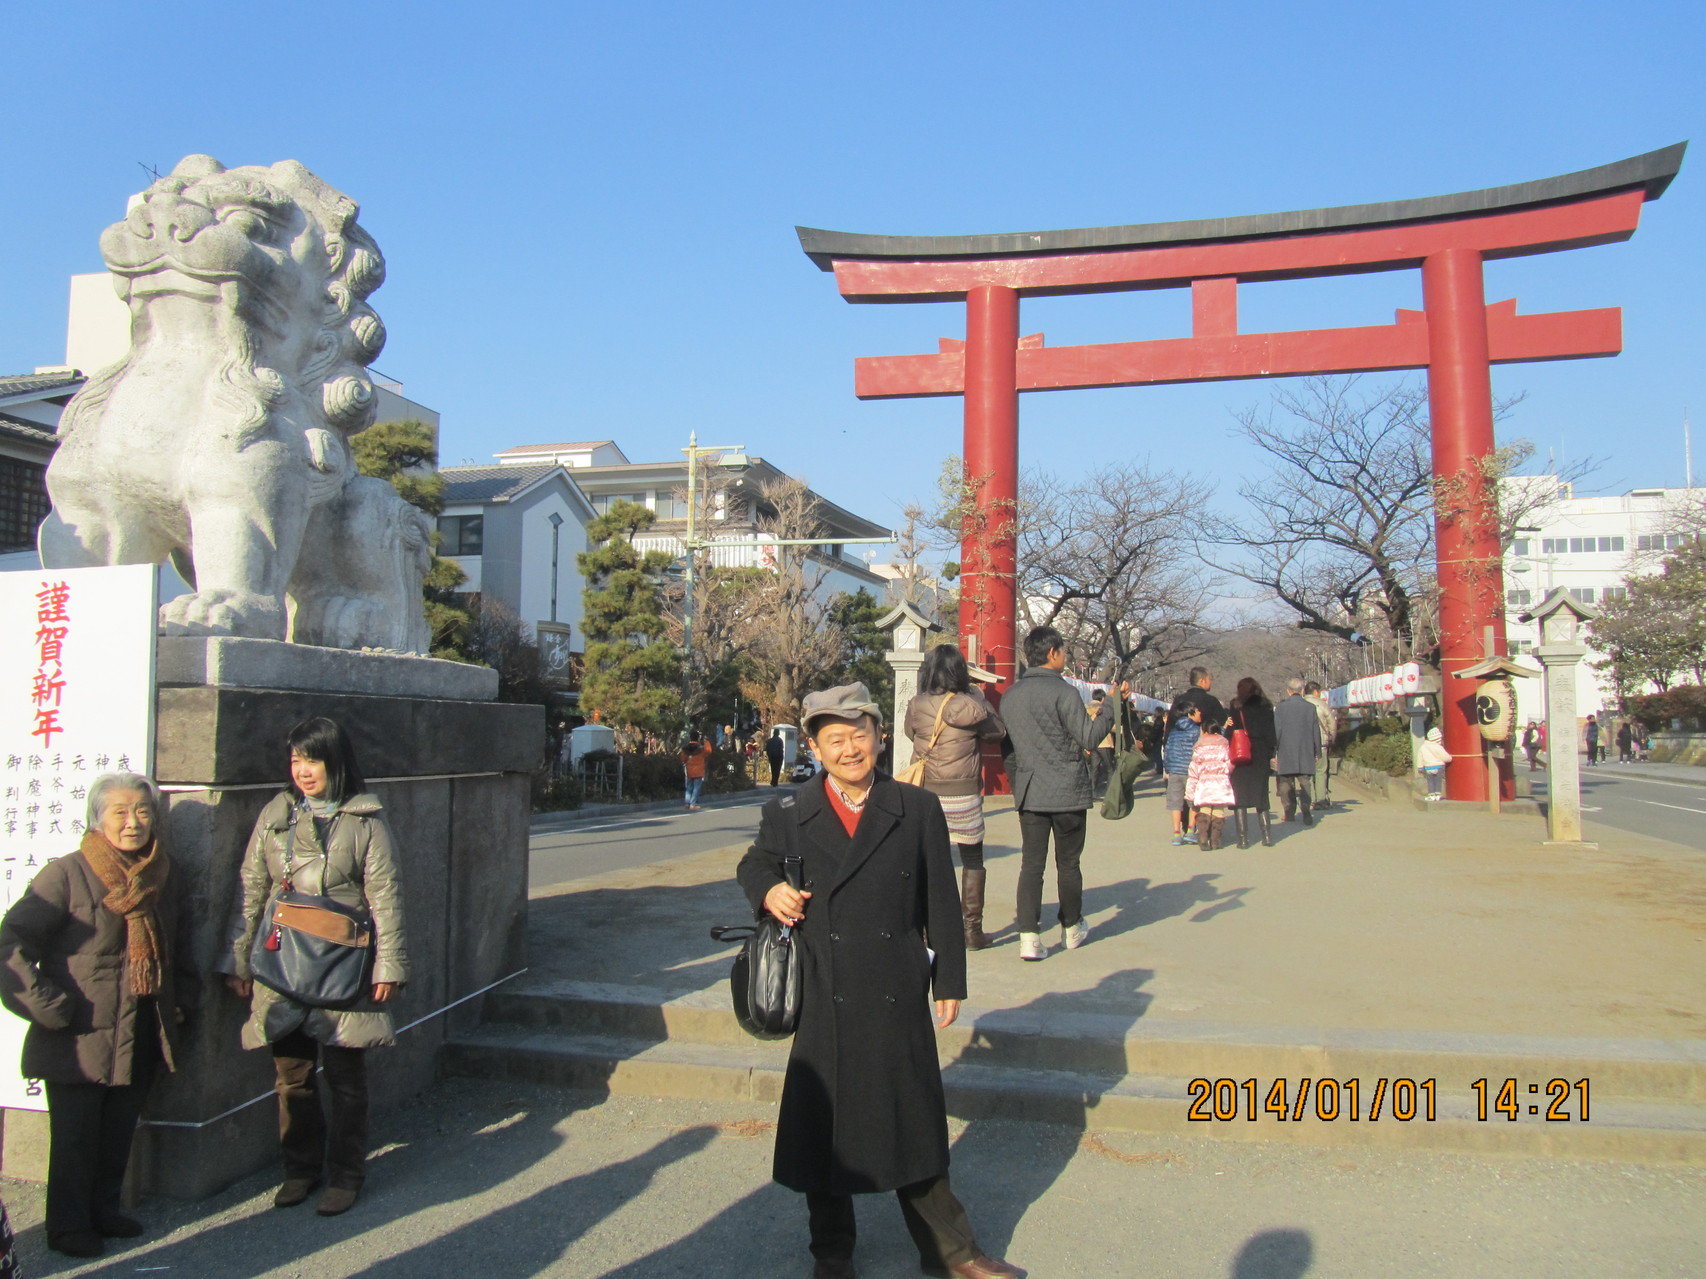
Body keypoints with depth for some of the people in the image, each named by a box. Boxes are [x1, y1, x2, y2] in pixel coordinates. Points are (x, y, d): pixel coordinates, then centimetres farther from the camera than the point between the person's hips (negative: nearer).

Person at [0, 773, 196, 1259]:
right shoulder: (67, 874, -12)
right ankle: (68, 1226, 22)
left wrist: (181, 1002, 12)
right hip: (80, 1037, -5)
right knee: (75, 1137, 6)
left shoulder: (169, 877, 7)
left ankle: (104, 1209, 33)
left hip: (141, 1037, 5)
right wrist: (48, 1006, -15)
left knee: (119, 1132, 15)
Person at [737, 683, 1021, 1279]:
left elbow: (942, 903, 3)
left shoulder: (918, 810, -1)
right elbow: (753, 866, 14)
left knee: (913, 1123, 13)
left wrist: (949, 981, 1)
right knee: (822, 1132, 11)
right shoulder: (787, 815, -1)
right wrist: (769, 890, -9)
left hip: (899, 1003, 0)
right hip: (821, 1002, 0)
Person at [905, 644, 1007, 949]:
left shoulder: (916, 707, -5)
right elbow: (999, 731, 4)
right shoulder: (970, 706, -12)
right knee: (972, 861, 12)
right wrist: (977, 695, 8)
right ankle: (972, 930, 14)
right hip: (964, 795, -2)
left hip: (926, 794, 2)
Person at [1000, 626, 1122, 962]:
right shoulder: (1062, 692, -14)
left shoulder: (1010, 695, 7)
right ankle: (1072, 928, 27)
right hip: (1067, 791, -4)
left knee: (1031, 864, 3)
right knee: (1068, 863, 11)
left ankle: (1029, 936, -5)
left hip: (1029, 792, 4)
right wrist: (1109, 706, -1)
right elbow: (1090, 738, -14)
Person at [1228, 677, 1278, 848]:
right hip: (1261, 757, 3)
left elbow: (1231, 732, -7)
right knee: (1261, 797, 12)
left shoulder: (1237, 707, -4)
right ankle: (1267, 836, 8)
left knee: (1239, 797, 1)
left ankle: (1243, 838, -3)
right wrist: (1271, 756, 9)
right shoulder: (1266, 707, 5)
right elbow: (1271, 733, 4)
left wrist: (1228, 757, -3)